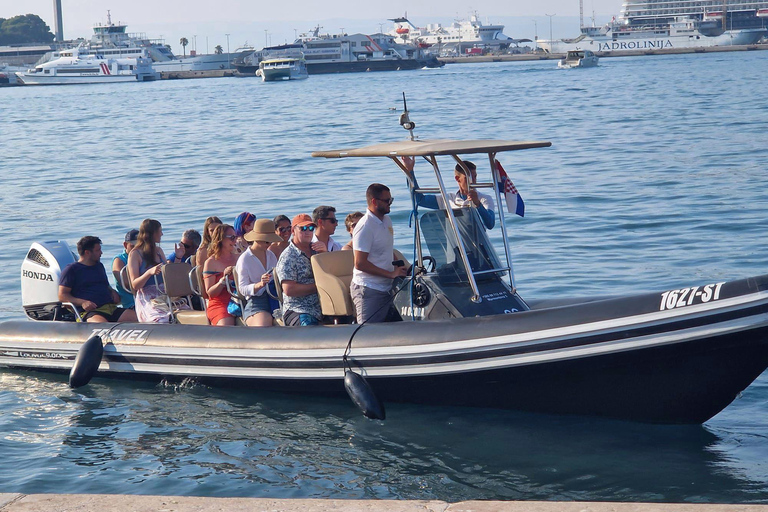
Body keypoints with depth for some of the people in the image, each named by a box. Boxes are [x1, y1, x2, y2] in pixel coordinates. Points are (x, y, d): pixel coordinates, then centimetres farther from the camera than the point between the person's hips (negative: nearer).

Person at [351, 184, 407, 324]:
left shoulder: (387, 220, 13)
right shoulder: (365, 227, -17)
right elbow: (360, 263, -22)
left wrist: (401, 269, 13)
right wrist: (391, 274, -19)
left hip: (386, 286, 9)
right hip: (368, 290, -9)